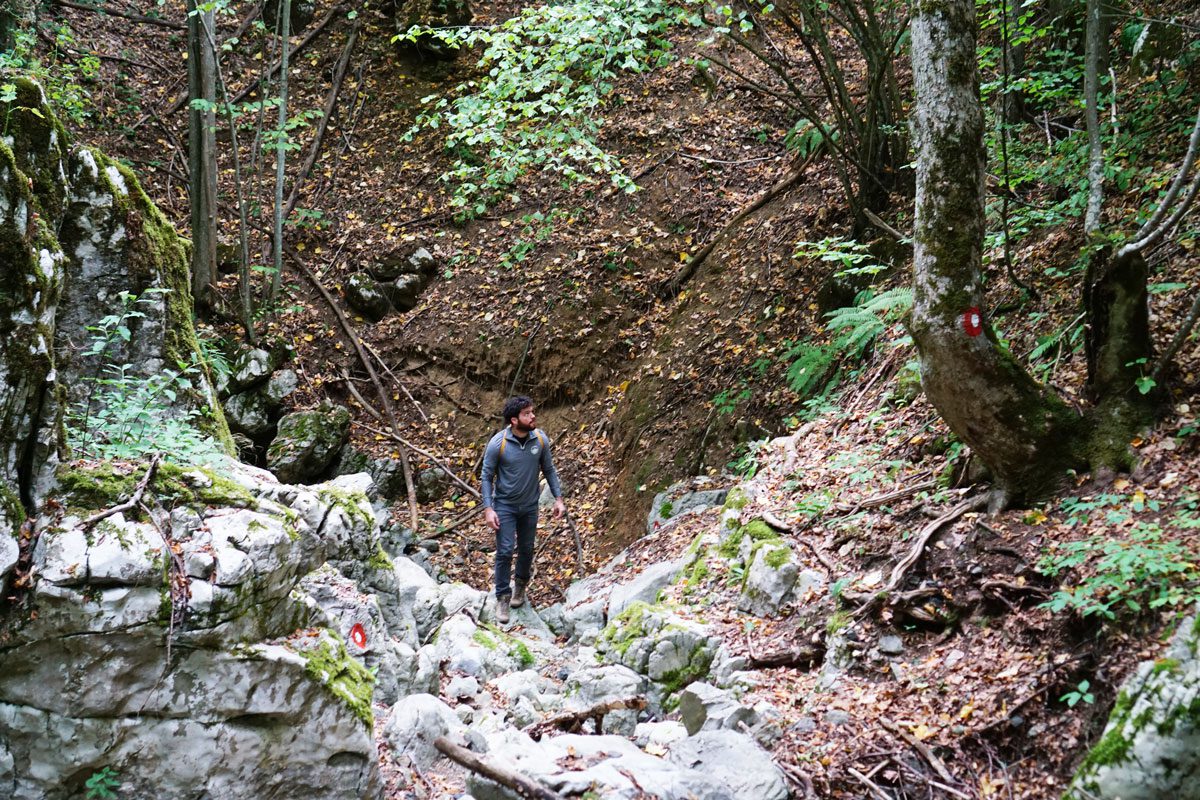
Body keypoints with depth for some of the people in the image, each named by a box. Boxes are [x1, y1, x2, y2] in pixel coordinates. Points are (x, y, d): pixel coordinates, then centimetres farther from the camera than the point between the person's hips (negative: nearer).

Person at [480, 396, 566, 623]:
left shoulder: (541, 440, -13)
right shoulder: (498, 444, -22)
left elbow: (549, 470, 2)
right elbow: (487, 477, -11)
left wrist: (558, 498, -2)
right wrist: (488, 509, -17)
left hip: (530, 505, 3)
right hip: (505, 505, -3)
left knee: (526, 549, 16)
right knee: (505, 552, -5)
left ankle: (520, 584, 42)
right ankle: (503, 597, 11)